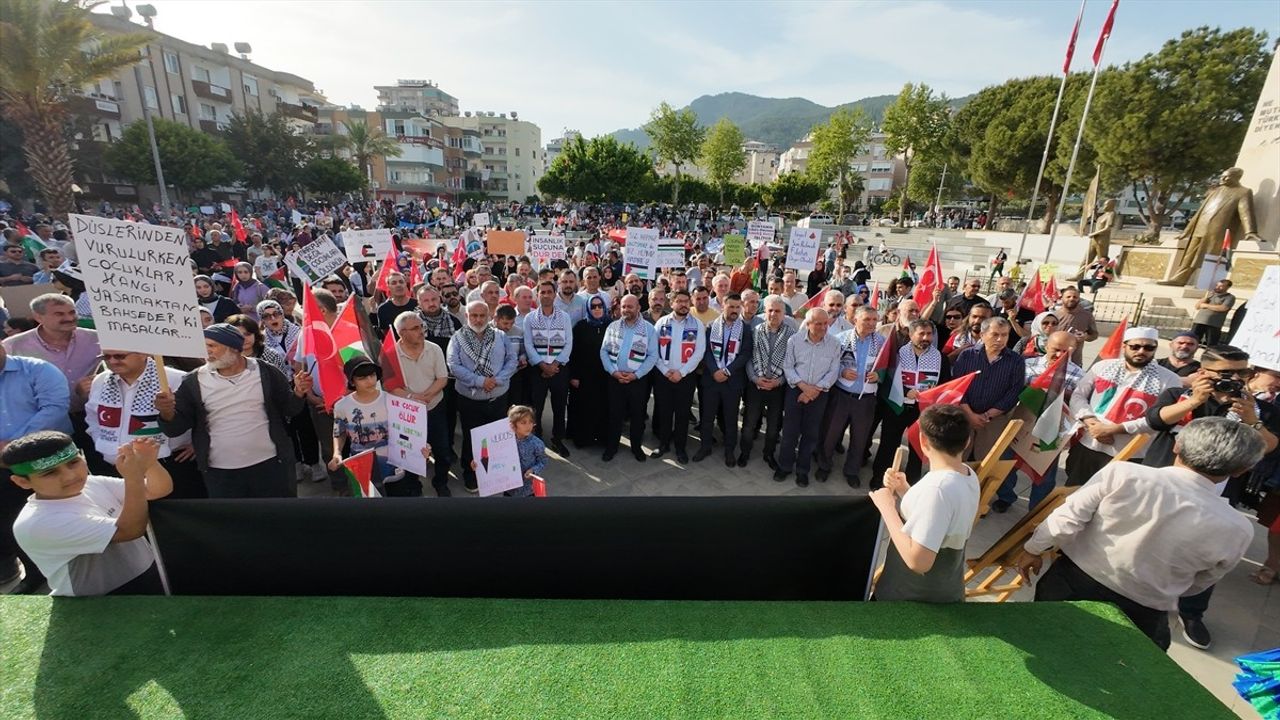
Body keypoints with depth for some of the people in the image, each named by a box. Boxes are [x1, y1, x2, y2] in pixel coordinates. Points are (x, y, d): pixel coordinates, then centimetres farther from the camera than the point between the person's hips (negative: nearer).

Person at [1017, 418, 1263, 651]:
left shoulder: (1124, 473, -21)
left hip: (1075, 581, -1)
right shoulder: (1236, 531, -12)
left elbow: (1067, 518, -18)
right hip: (1141, 613, 1)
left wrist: (1033, 549, -2)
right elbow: (1196, 585, 4)